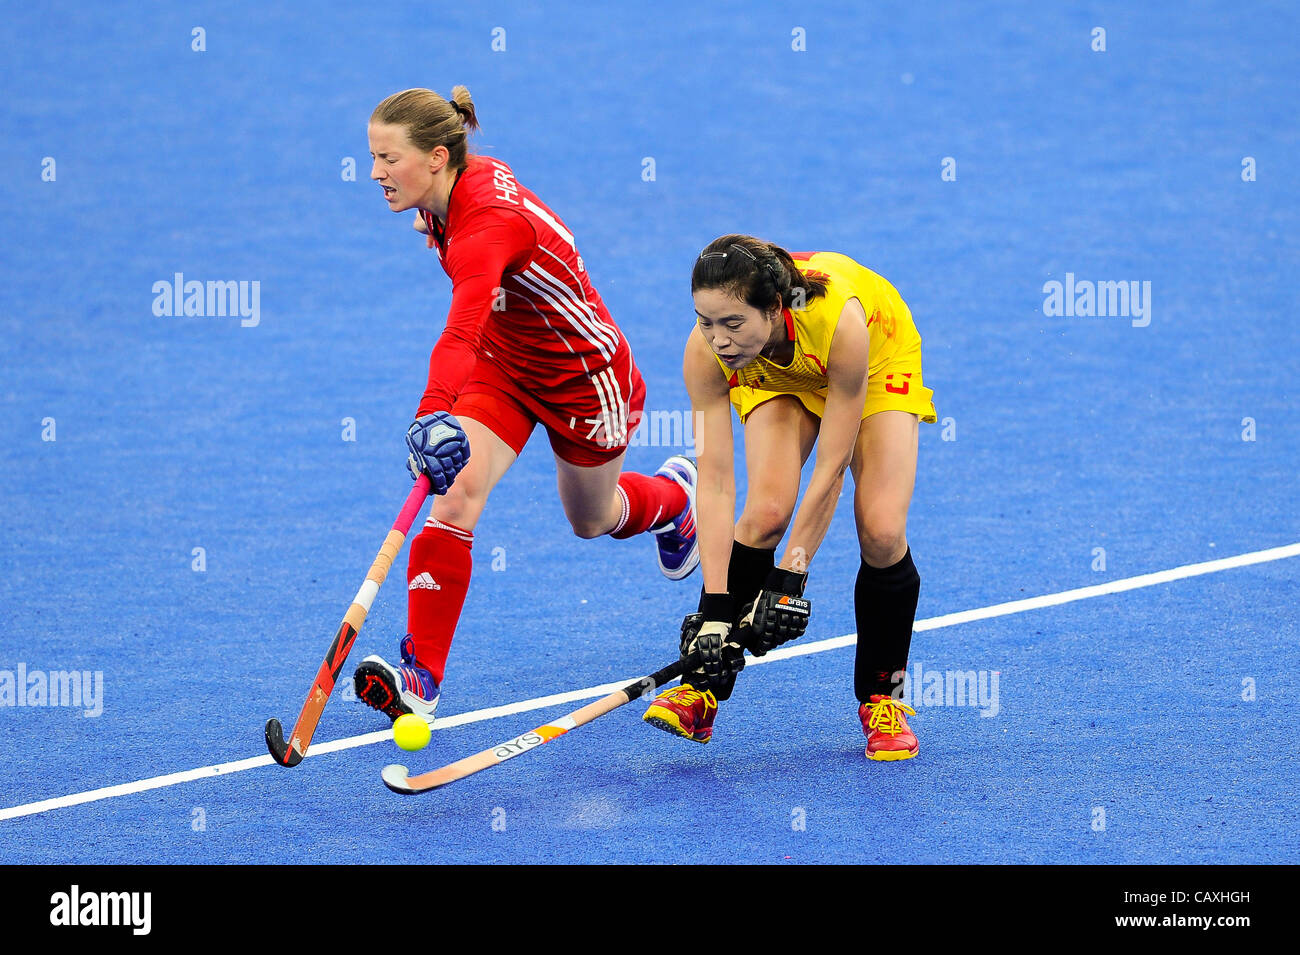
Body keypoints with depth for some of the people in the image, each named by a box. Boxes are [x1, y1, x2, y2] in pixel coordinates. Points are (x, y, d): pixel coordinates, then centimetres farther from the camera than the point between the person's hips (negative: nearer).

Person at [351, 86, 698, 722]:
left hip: (585, 374, -6)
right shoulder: (471, 177, -15)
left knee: (591, 520, 20)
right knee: (454, 500, -16)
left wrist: (434, 413, -69)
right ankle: (421, 677, -19)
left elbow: (461, 333, -56)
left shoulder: (488, 225, -39)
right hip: (503, 364, 6)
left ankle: (676, 495, 56)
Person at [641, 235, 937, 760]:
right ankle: (702, 690, -10)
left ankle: (882, 696, 5)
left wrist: (791, 578, -31)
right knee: (765, 513, -22)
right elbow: (715, 481, -30)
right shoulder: (706, 351, -34)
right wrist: (715, 605, -35)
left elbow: (830, 468, -34)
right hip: (776, 375, 2)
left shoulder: (838, 319, -43)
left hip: (878, 360, -2)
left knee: (881, 531, -18)